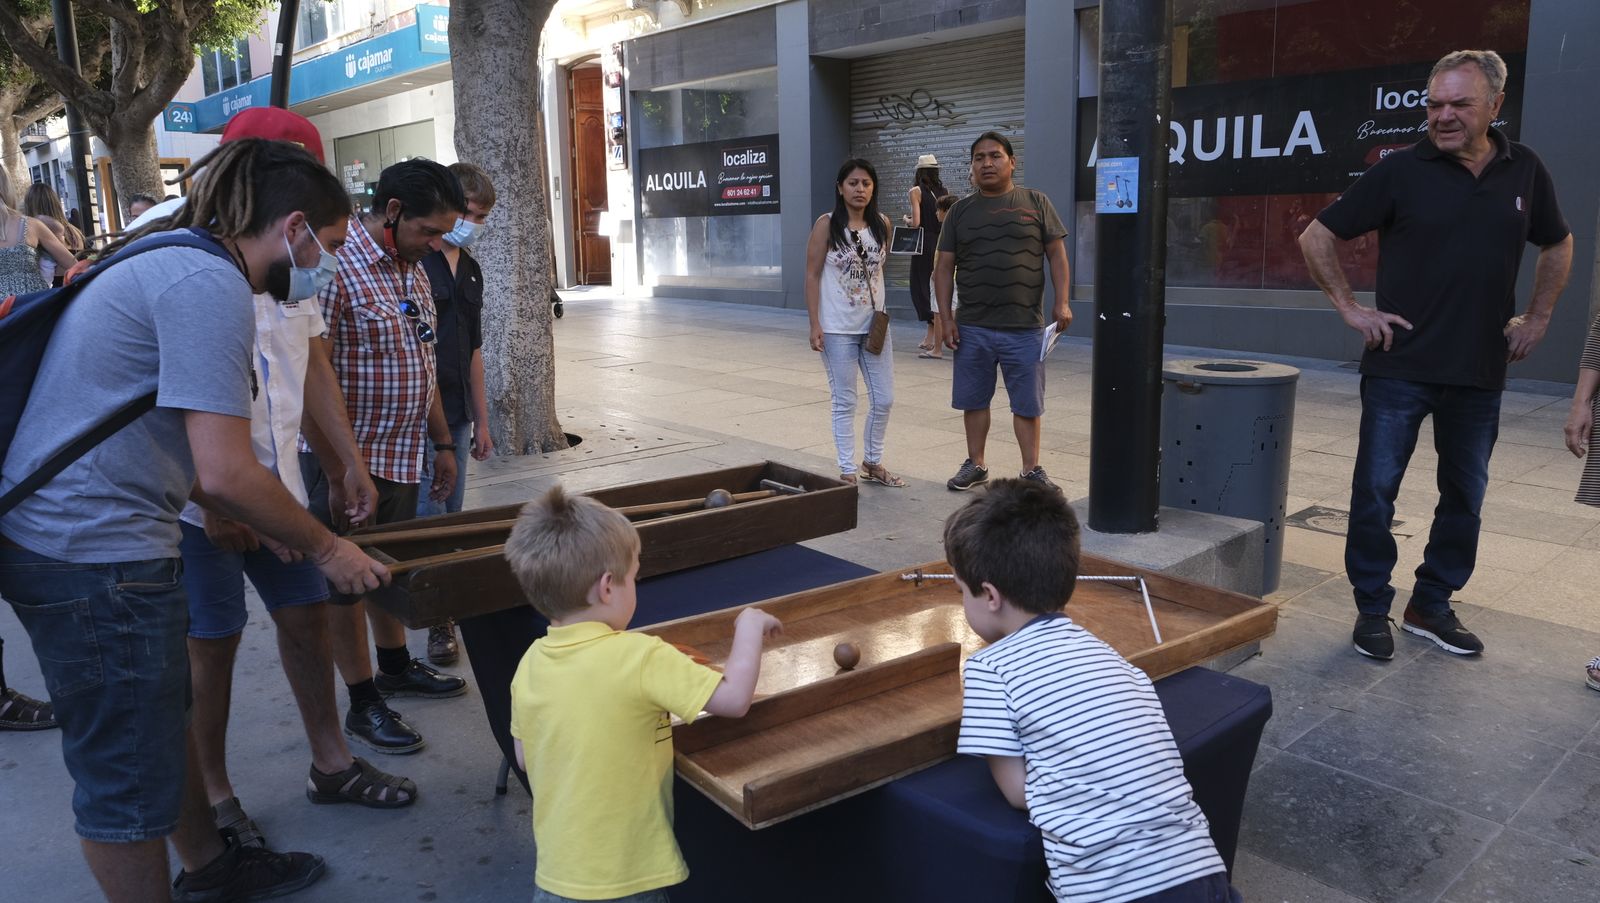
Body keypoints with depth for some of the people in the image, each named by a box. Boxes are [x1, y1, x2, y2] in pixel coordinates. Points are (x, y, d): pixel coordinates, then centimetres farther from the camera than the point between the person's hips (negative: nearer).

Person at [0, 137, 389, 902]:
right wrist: (325, 548, -10)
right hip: (92, 553, -11)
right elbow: (225, 473, -24)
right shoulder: (212, 284, -19)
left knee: (163, 719, 25)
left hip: (64, 531, 11)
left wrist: (257, 524, 18)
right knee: (131, 772, 5)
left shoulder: (178, 262, 14)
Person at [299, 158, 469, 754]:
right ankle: (362, 704, 17)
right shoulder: (336, 269, -18)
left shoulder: (413, 271, 9)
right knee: (348, 582, 6)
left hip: (403, 456, 8)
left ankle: (395, 667, 38)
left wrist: (443, 443, 17)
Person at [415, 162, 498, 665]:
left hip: (457, 415, 8)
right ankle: (439, 620, 8)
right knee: (427, 516, -3)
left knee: (451, 514, 13)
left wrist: (480, 419, 21)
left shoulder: (470, 269, 15)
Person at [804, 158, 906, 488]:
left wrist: (881, 312, 10)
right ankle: (847, 471, 15)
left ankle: (872, 462, 28)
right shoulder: (827, 225, -8)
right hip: (838, 329, -4)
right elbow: (812, 275, -8)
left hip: (875, 325, 5)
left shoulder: (882, 224, 4)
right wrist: (815, 325, -13)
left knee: (884, 399, 9)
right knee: (845, 402, 4)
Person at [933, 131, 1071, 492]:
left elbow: (1056, 253, 4)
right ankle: (976, 465, 24)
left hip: (1024, 327, -2)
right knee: (973, 400, 10)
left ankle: (1031, 470, 16)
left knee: (1027, 403, 5)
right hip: (972, 327, 2)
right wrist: (946, 318, -1)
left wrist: (1061, 302, -6)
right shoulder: (961, 210, 8)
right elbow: (944, 267, 6)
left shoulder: (1036, 202, 5)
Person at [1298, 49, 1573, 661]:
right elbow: (1317, 237, -3)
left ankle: (1432, 606, 27)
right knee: (1376, 490, -1)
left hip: (1480, 374, 4)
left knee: (1465, 496, 11)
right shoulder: (1401, 170, -5)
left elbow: (1558, 246, 22)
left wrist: (1537, 318, 13)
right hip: (1399, 367, -4)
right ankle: (1373, 609, 14)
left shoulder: (1524, 171, 6)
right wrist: (1350, 308, -7)